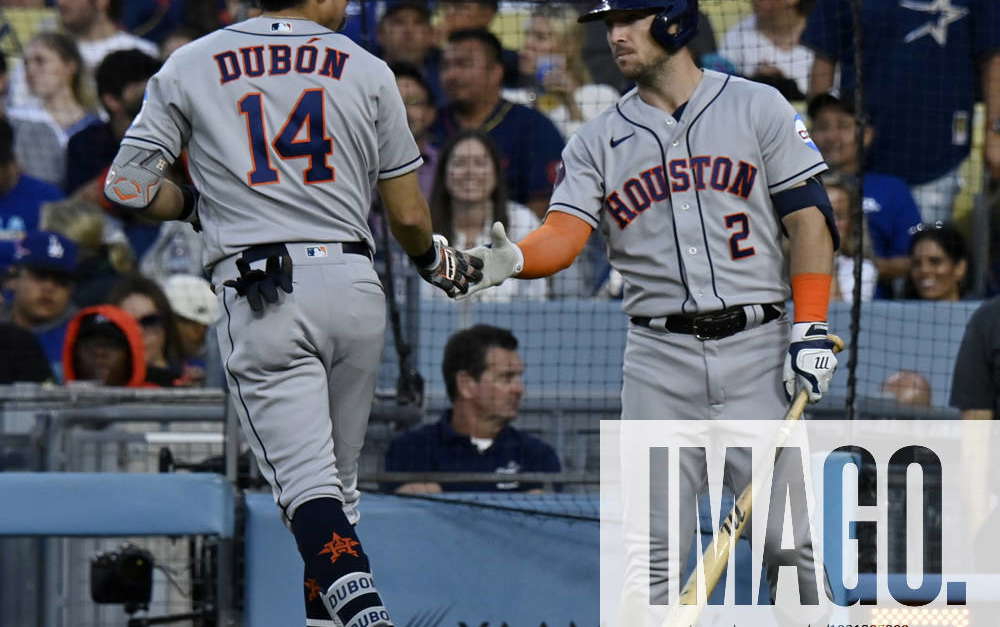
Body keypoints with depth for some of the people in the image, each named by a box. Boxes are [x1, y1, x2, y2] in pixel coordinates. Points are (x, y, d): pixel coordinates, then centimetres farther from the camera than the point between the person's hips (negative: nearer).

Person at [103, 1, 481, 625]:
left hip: (258, 299, -2)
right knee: (339, 482, 16)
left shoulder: (190, 66, 7)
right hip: (354, 289, 2)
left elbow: (128, 186, 4)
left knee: (308, 481, -11)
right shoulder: (367, 72, 9)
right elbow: (408, 216, 10)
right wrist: (436, 260, 32)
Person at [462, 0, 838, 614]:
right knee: (646, 556, -2)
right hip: (660, 357, 2)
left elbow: (810, 219, 1)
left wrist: (812, 330, -9)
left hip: (758, 349, -2)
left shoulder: (757, 108, 4)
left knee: (791, 536, -5)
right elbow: (565, 233, -4)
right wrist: (514, 259, -26)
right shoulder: (600, 141, 10)